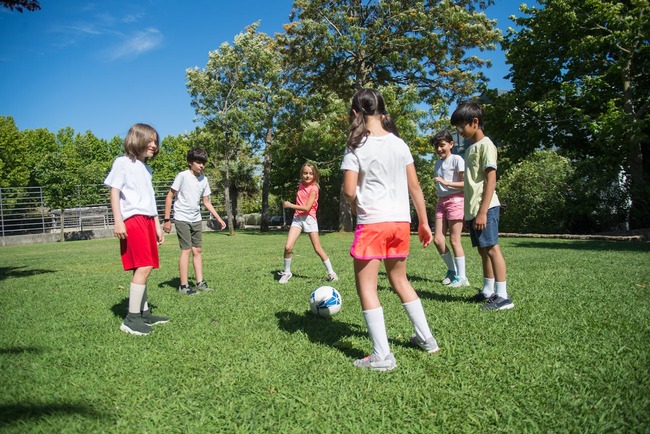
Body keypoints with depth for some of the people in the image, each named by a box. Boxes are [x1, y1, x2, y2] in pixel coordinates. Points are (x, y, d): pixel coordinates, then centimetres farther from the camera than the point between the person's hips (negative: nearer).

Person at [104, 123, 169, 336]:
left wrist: (157, 225, 24)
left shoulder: (146, 168, 23)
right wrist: (118, 221, -16)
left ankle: (144, 313, 14)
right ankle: (131, 319, -10)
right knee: (144, 267, -15)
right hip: (132, 220, -8)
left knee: (144, 268, 8)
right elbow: (114, 192, -6)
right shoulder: (123, 162, 0)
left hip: (147, 221, 8)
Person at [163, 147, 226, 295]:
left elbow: (206, 202, 14)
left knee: (198, 250, 8)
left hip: (196, 220, 6)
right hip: (182, 219, -6)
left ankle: (200, 282, 15)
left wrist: (218, 218, 10)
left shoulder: (203, 179, 5)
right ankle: (183, 286, -1)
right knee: (186, 250, -8)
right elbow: (169, 197, -9)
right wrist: (166, 219, -12)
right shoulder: (182, 176, -12)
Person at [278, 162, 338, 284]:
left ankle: (331, 272, 11)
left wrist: (290, 205, -14)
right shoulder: (301, 185, 9)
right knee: (288, 247, -10)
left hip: (309, 218, -4)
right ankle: (286, 272, 8)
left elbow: (307, 208, -18)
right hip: (297, 218, 5)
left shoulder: (313, 188, -10)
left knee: (318, 249, -1)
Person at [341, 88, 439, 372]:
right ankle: (426, 338, 30)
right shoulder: (400, 144, 7)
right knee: (399, 280, 22)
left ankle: (382, 356, 2)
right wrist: (423, 222, 13)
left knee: (366, 287, 3)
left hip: (372, 223, -6)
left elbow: (349, 191, -14)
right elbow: (414, 186, 7)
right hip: (401, 222, 6)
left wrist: (354, 206, 8)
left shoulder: (356, 147, -8)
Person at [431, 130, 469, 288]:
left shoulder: (457, 159, -6)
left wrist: (445, 183, -20)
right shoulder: (438, 163, 16)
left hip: (455, 200, -7)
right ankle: (452, 270, 18)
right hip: (441, 201, 7)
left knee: (454, 240, -5)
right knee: (437, 239, 0)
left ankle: (461, 277, 6)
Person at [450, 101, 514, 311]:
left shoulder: (485, 145, -7)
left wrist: (482, 211, -20)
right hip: (473, 209, 9)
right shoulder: (471, 148, 19)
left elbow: (491, 180, -15)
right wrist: (468, 211, 18)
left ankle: (502, 296, -5)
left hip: (485, 207, -9)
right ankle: (488, 291, 19)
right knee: (483, 250, 11)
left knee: (491, 248, -9)